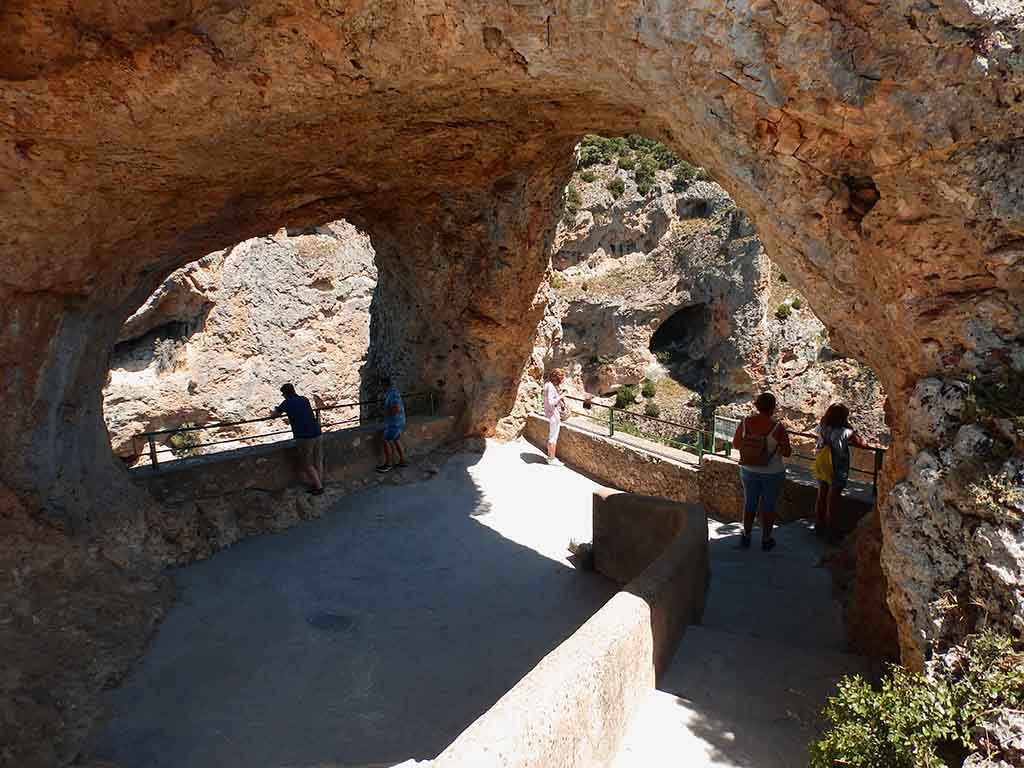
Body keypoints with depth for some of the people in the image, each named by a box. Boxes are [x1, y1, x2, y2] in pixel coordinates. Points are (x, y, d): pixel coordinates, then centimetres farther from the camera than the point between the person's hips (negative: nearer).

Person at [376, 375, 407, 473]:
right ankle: (402, 461, 24)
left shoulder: (392, 393, -22)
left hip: (394, 422, -10)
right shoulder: (393, 391, 11)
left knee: (387, 441, -4)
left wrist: (387, 413, -17)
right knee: (396, 441, 17)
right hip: (397, 421, 10)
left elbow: (397, 408, -31)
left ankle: (388, 464, 3)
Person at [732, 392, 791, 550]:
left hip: (749, 471, 3)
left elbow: (736, 444, -1)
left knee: (749, 503, 19)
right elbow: (787, 452, -13)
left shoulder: (745, 423, -13)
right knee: (768, 506, 15)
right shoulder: (777, 427, -22)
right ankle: (766, 540, 29)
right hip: (773, 473, -3)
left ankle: (746, 537, 31)